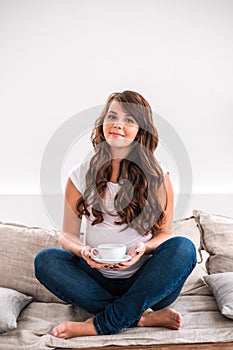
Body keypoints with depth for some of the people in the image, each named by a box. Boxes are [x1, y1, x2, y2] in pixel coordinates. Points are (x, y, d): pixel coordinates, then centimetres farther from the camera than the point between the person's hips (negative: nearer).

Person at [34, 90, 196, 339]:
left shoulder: (158, 176, 1)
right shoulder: (81, 175, 3)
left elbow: (165, 232, 3)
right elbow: (67, 235, 4)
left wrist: (144, 248, -19)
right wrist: (82, 251, -19)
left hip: (145, 283, 0)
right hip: (98, 280, 1)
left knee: (183, 247, -27)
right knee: (45, 260, -22)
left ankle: (100, 325, -24)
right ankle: (143, 317, -25)